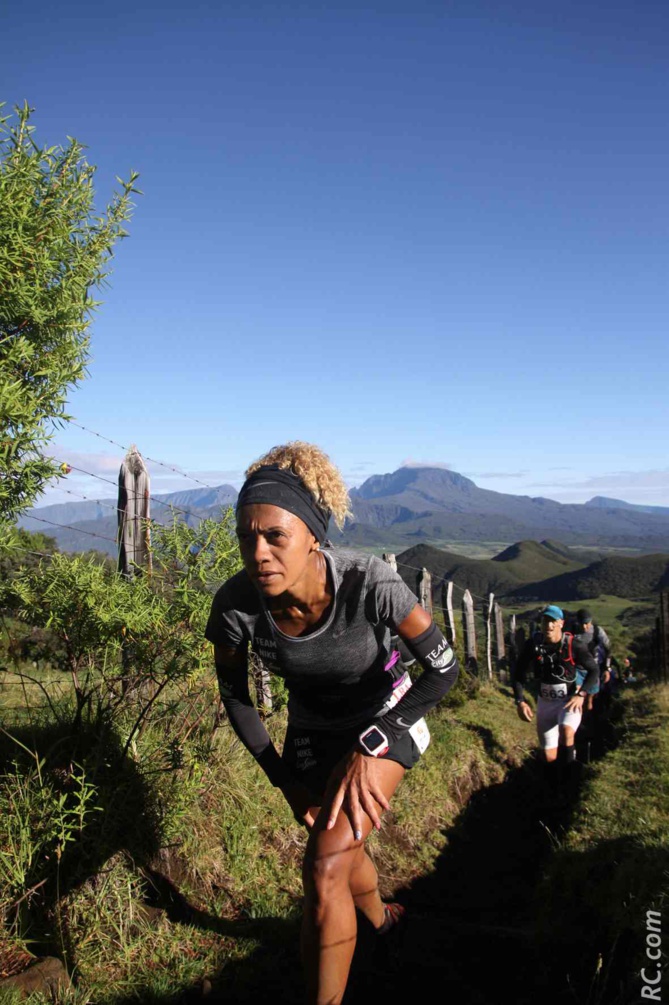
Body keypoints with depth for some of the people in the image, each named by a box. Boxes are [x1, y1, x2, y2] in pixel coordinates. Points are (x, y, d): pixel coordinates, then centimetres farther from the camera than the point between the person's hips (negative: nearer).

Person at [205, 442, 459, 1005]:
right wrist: (286, 781, -10)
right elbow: (235, 698, -8)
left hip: (387, 719, -3)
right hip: (312, 731, 4)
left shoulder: (370, 583, -36)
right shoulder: (236, 603, -27)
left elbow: (444, 668, -23)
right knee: (340, 850, 22)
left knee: (325, 869, -20)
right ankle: (381, 918, 57)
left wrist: (368, 748, -26)